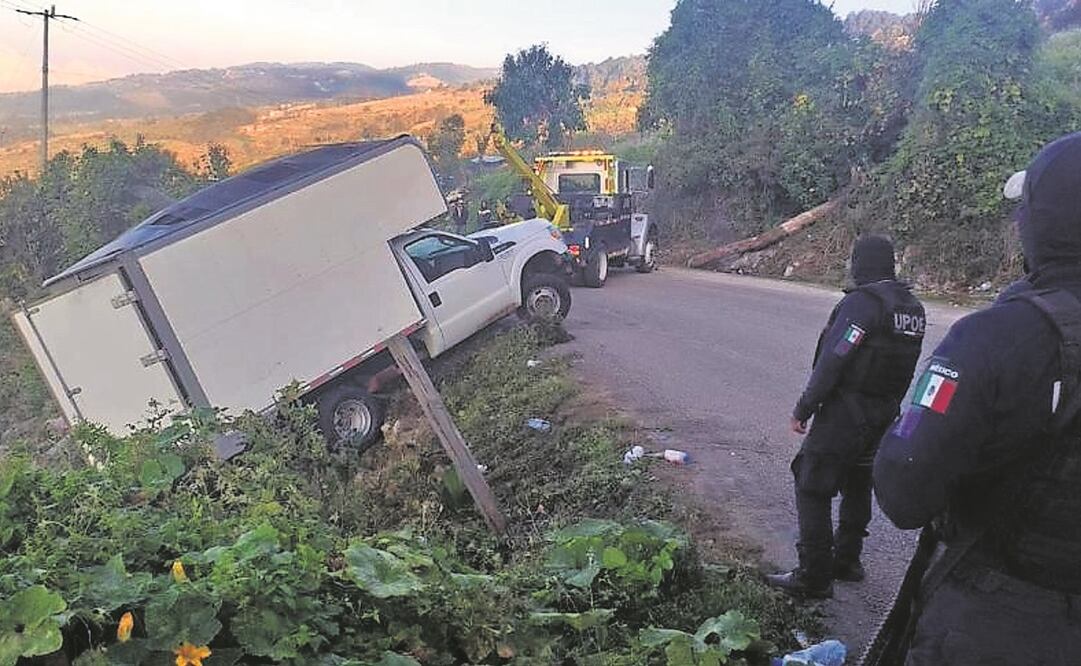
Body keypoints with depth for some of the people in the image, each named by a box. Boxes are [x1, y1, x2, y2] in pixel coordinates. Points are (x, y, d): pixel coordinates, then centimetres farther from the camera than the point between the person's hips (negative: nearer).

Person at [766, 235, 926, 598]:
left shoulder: (860, 302, -19)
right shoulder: (914, 309, 8)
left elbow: (831, 363, -21)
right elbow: (903, 367, 11)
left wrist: (803, 410, -14)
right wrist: (888, 406, 18)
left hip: (844, 414, -9)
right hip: (884, 415, 9)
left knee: (813, 490, -1)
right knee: (857, 487, 21)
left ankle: (814, 577, 2)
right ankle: (847, 561, 33)